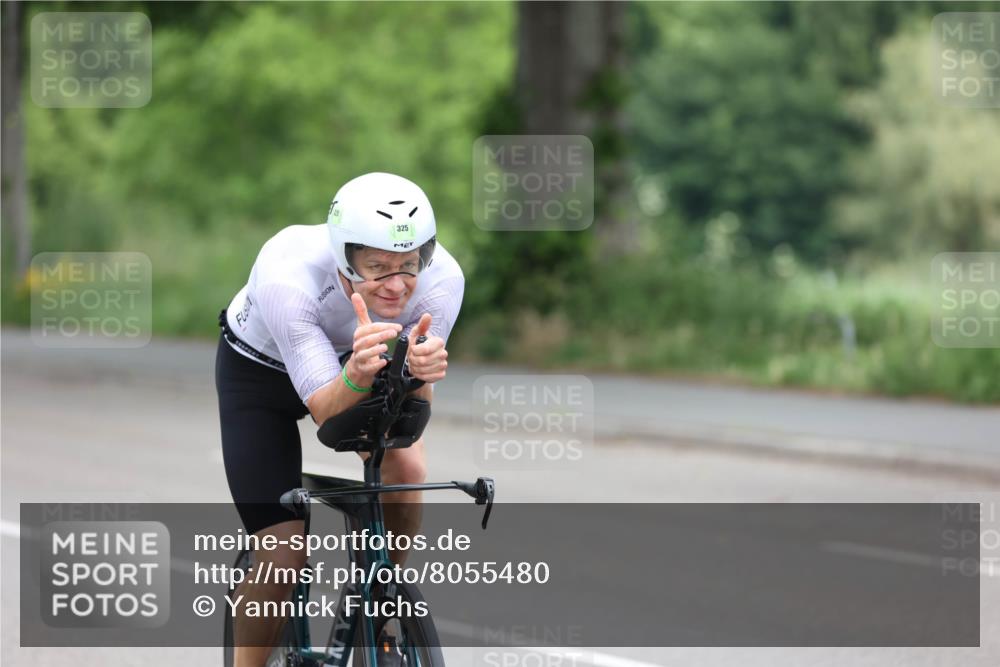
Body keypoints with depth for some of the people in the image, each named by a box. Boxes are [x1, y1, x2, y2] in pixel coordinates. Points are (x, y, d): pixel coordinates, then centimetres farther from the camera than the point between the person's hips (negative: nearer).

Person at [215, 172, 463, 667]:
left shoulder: (441, 278, -32)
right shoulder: (288, 278, -40)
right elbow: (326, 411, -39)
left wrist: (420, 372, -51)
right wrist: (358, 373, -60)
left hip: (358, 364, 3)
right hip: (258, 372, -3)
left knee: (406, 467, -25)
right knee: (283, 558, -12)